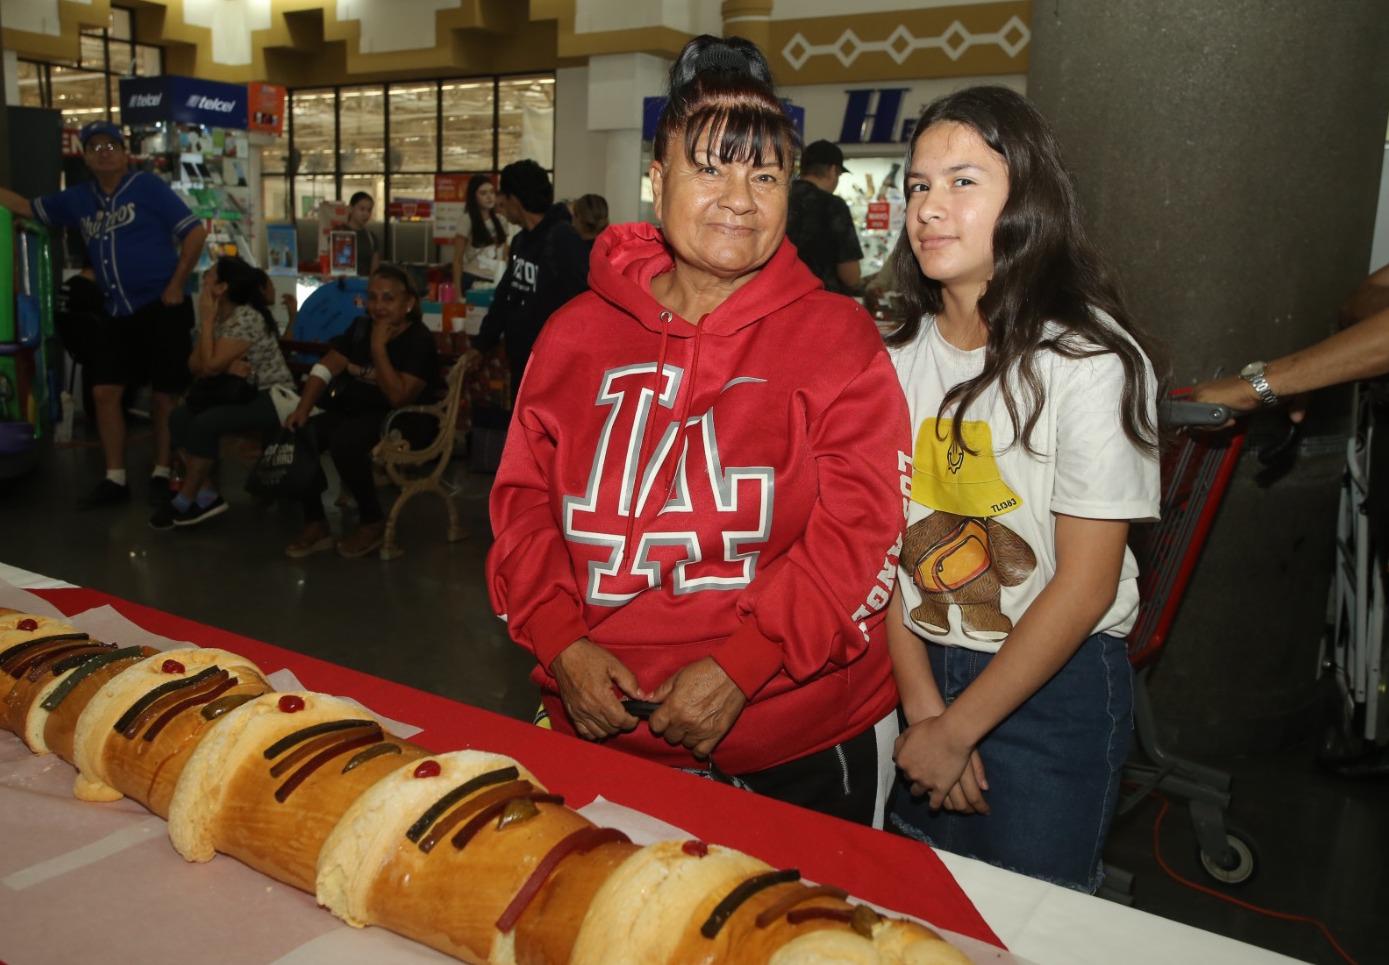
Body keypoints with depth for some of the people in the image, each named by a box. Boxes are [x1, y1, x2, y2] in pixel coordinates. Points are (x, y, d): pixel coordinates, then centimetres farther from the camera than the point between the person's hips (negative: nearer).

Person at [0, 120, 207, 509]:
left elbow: (195, 231, -9)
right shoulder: (78, 199, 11)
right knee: (104, 392, 2)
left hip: (160, 307, -6)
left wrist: (176, 285, -12)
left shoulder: (147, 186, -5)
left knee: (164, 394, 2)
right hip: (116, 312, 6)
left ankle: (161, 474, 13)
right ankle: (115, 479, 11)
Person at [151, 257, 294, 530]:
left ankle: (185, 502, -13)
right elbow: (195, 365, 1)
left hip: (273, 397, -9)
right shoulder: (216, 317, 7)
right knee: (179, 418, -8)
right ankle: (207, 496, -8)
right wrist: (227, 365, -19)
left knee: (205, 423, -27)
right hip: (241, 393, 9)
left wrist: (207, 319, -17)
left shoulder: (247, 318, -20)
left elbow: (210, 366, -24)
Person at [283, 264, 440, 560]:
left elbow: (398, 398, -25)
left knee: (344, 440, -34)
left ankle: (373, 522, -13)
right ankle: (315, 524, -5)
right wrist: (302, 409, -12)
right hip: (359, 412, 7)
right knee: (300, 434, -15)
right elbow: (325, 369, 2)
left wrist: (378, 347, -25)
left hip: (405, 421, -7)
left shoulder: (419, 340, -15)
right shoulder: (360, 328, 7)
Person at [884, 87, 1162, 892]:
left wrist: (958, 730, -13)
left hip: (1052, 685, -4)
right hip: (918, 669, 5)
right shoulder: (899, 353, -1)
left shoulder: (1090, 358, -15)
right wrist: (921, 704, -11)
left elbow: (1085, 583, -16)